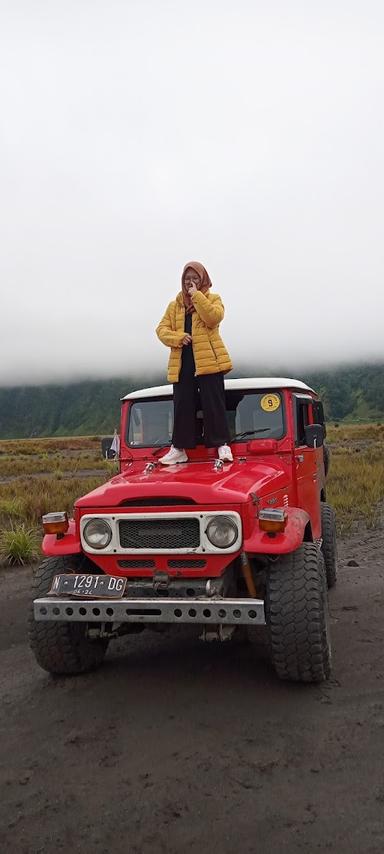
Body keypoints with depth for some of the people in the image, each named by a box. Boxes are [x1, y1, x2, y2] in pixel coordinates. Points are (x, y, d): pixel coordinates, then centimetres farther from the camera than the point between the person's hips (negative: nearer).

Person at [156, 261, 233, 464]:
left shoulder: (213, 299, 10)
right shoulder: (174, 305, 19)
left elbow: (213, 318, -12)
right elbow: (162, 329, 10)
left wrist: (196, 295, -9)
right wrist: (177, 337, -9)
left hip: (208, 360, -3)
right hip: (181, 362, 3)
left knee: (213, 404, -4)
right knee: (182, 406, 4)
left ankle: (222, 444, 3)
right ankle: (179, 448, 10)